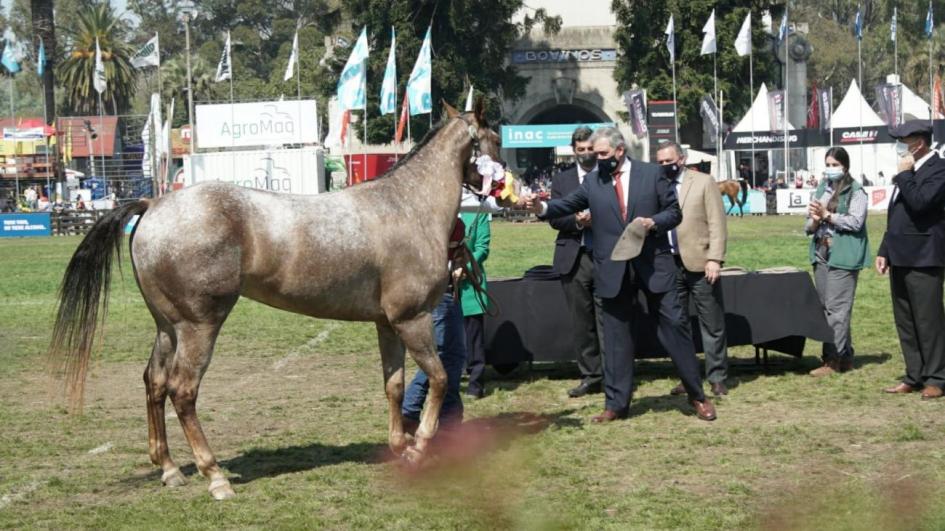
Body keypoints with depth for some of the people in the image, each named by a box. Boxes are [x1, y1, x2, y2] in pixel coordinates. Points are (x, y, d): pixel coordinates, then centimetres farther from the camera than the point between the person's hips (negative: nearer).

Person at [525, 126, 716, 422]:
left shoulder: (651, 173, 1)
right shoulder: (592, 181, 6)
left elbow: (674, 212, 4)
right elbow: (568, 205, -1)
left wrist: (654, 222, -15)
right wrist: (541, 208, -19)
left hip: (653, 265, -2)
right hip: (614, 272, 2)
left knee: (674, 325, 0)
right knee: (616, 336, 6)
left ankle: (697, 396, 11)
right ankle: (616, 404, 14)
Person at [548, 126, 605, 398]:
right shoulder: (562, 180, 12)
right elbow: (554, 219, 5)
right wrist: (577, 221, -14)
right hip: (575, 258, 3)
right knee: (582, 322, 7)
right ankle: (591, 376, 14)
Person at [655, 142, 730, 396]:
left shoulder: (704, 182, 2)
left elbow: (717, 223, -3)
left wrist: (714, 258, -12)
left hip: (699, 263, -3)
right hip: (668, 264, 3)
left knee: (712, 324, 1)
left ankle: (717, 378, 7)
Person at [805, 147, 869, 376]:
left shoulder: (856, 192, -3)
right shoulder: (821, 190, 15)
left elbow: (855, 221, -14)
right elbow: (808, 227, 16)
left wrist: (827, 215, -14)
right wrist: (814, 221, -7)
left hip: (843, 257, -7)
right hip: (821, 254, 7)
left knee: (836, 308, -10)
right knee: (825, 307, 9)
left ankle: (833, 359, -8)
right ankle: (845, 355, 17)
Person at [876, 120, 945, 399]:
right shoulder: (911, 172, 17)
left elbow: (919, 202, -26)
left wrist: (904, 174, -14)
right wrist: (884, 250, 19)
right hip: (901, 258, 9)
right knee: (905, 322, 11)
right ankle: (914, 377, 17)